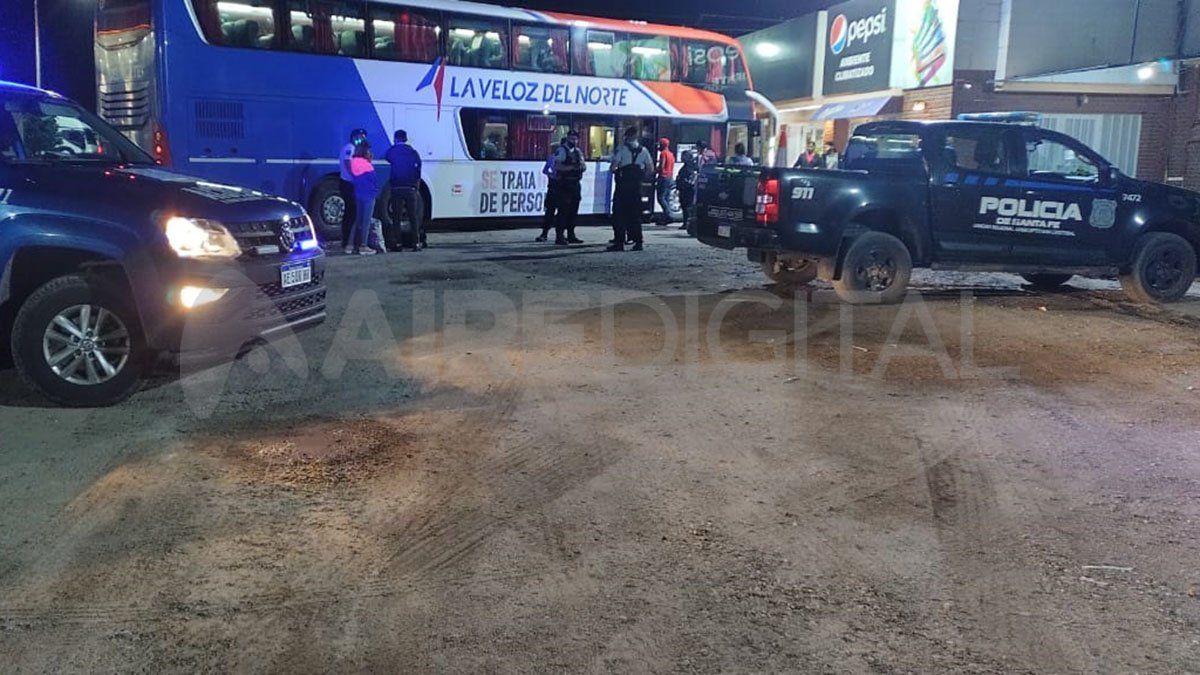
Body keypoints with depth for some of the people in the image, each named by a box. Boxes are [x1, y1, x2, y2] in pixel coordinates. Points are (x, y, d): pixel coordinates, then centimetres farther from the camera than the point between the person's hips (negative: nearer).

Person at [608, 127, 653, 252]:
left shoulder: (622, 148, -7)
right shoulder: (643, 150, 8)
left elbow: (614, 166, -14)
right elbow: (651, 168, 9)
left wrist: (614, 171, 6)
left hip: (623, 185, -4)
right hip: (637, 185, 4)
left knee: (619, 213, 1)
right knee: (635, 213, 11)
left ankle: (619, 242, -2)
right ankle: (638, 241, 11)